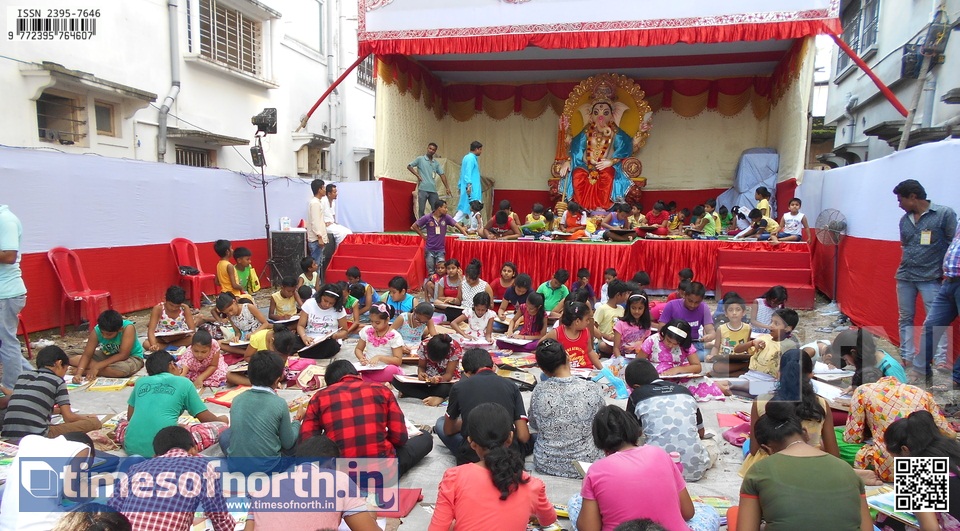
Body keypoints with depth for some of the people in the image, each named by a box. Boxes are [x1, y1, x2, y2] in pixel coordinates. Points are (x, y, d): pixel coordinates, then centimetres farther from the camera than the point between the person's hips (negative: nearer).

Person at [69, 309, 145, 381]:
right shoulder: (96, 331, -19)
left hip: (131, 357, -3)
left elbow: (123, 355, -31)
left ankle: (87, 372, -19)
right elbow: (87, 355, -17)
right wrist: (78, 374, -34)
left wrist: (97, 366, -30)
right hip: (107, 356, 4)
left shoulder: (128, 327, -31)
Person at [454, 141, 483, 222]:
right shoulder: (471, 158, -11)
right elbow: (468, 173, -21)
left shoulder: (466, 157, 19)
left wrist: (461, 186, 24)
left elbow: (462, 173, 22)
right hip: (472, 189, -10)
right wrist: (469, 185, -28)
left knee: (464, 209, 11)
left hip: (467, 188, 10)